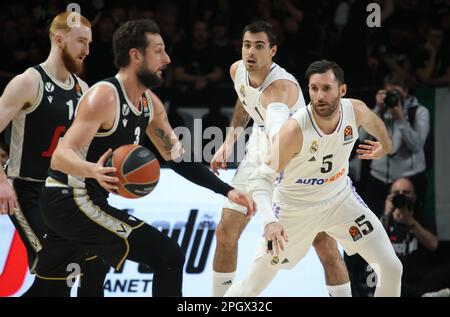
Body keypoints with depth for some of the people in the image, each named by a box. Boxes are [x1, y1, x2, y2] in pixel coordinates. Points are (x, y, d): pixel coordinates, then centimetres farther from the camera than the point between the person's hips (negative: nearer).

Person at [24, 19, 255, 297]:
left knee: (49, 290, 17)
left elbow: (178, 157, 15)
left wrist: (227, 190, 4)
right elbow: (61, 156, -26)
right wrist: (95, 171, -47)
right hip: (73, 200, -10)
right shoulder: (105, 96, -19)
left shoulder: (150, 103, 8)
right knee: (169, 256, -12)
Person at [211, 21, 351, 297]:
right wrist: (230, 140, 7)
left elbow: (278, 134, -58)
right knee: (225, 233, 1)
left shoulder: (281, 86, -36)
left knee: (325, 243, -11)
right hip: (260, 151, 6)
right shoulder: (238, 71, -12)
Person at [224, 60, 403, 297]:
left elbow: (373, 121, 10)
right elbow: (261, 178, -32)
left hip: (340, 199, 4)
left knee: (391, 269, -2)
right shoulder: (295, 129, -32)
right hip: (296, 209, -4)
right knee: (254, 285, 2)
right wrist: (270, 221, -48)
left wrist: (385, 146, 30)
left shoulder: (355, 110, -18)